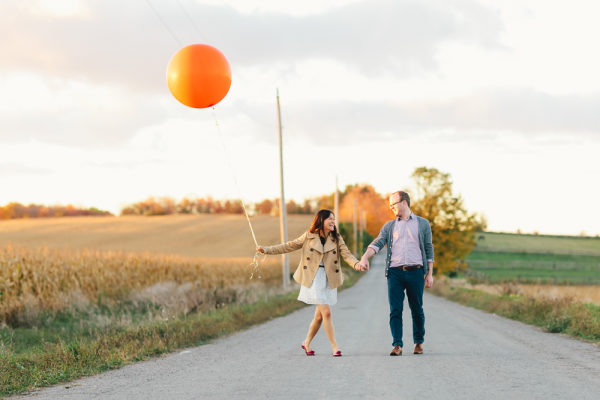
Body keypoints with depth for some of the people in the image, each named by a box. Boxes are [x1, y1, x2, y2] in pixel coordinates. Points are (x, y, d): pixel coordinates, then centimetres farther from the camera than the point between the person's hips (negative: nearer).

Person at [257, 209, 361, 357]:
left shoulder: (337, 239, 6)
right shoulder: (309, 237, 1)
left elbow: (347, 255, -5)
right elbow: (289, 246, 8)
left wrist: (357, 264, -26)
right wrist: (267, 249, 3)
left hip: (329, 280, 3)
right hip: (313, 279, -3)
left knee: (319, 316, 7)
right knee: (326, 312, -13)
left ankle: (307, 343, 28)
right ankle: (334, 345, -4)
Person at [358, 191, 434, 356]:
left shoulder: (422, 224, 11)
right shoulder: (389, 226, 15)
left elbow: (429, 249, 10)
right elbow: (377, 243, 2)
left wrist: (430, 274, 4)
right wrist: (365, 257, -16)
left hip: (415, 272, -1)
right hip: (395, 272, 1)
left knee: (417, 310, 5)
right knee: (395, 310, -5)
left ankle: (419, 342, 20)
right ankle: (397, 345, -4)